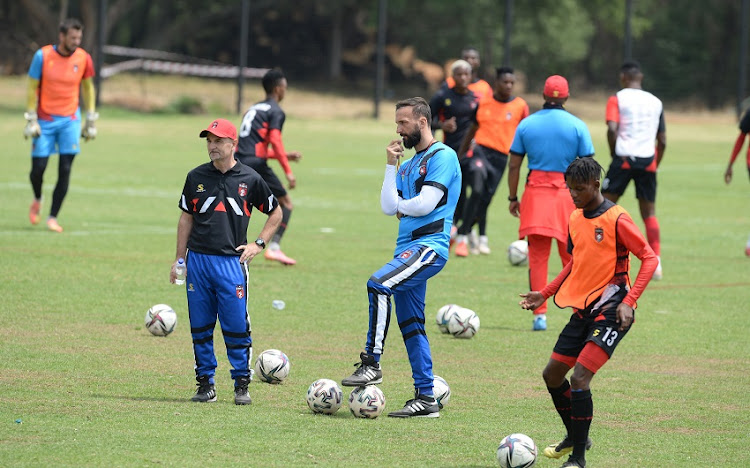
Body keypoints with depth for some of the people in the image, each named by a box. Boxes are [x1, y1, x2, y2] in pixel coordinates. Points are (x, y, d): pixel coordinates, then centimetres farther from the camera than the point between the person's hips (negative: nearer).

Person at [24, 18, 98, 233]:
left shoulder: (83, 58, -4)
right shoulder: (43, 56, -10)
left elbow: (88, 88, 10)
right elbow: (32, 88, -4)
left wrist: (91, 121, 9)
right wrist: (31, 121, -8)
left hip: (70, 120, 1)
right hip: (45, 119, -1)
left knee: (65, 170, -7)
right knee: (38, 167, -3)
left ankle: (53, 217, 0)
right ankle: (37, 200, 29)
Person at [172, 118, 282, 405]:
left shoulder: (249, 179, 3)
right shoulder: (196, 177, 8)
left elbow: (275, 213, 15)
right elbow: (186, 218, 14)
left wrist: (259, 244, 4)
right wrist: (179, 259, 10)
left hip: (232, 261, -2)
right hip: (198, 260, 2)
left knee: (236, 327, -5)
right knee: (200, 327, 4)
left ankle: (242, 384, 5)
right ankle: (205, 383, 13)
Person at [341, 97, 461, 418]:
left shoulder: (443, 157, -5)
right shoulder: (408, 165, 22)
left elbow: (425, 204, -15)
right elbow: (389, 208, 11)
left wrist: (400, 206, 5)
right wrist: (391, 165, 8)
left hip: (429, 245, -9)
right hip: (407, 248, 9)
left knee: (379, 285, -28)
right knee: (411, 326, 7)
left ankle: (371, 364, -24)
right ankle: (425, 398, 10)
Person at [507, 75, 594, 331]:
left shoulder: (526, 124, 3)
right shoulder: (577, 126, -1)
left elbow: (514, 165, 4)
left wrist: (513, 198, 13)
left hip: (535, 194, 1)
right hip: (568, 193, -1)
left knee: (537, 256, 4)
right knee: (571, 257, 10)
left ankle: (539, 314, -1)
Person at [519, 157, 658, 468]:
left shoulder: (616, 219, -15)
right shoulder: (575, 219, 9)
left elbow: (649, 258, -14)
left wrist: (628, 302, -22)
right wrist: (545, 294, 17)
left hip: (610, 312, -8)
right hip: (582, 309, 8)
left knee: (579, 378, -18)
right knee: (552, 375, 11)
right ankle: (575, 438, 32)